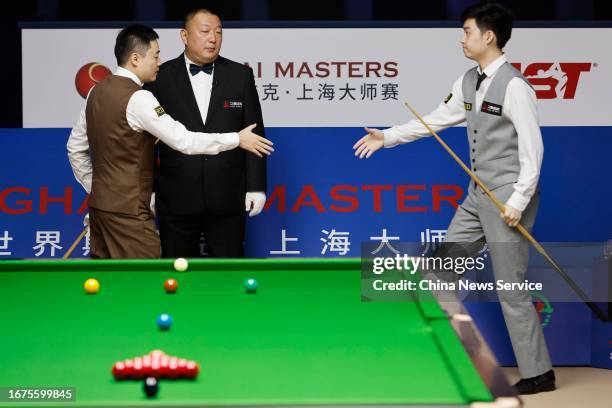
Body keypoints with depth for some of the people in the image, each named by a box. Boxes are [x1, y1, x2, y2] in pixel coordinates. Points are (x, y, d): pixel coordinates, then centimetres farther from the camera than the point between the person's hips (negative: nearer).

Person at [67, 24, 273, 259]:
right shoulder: (138, 98, -18)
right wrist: (237, 139, -11)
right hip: (127, 210, -9)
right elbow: (183, 140, -19)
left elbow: (76, 147, 15)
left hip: (100, 203, 9)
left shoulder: (97, 92, 9)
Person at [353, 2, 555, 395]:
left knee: (511, 289, -3)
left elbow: (532, 147, -18)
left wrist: (518, 201, -20)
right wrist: (387, 138, 19)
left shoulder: (514, 86, -17)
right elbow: (438, 119, 18)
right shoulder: (469, 81, 8)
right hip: (477, 196, 9)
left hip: (507, 197, -9)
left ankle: (538, 373, 9)